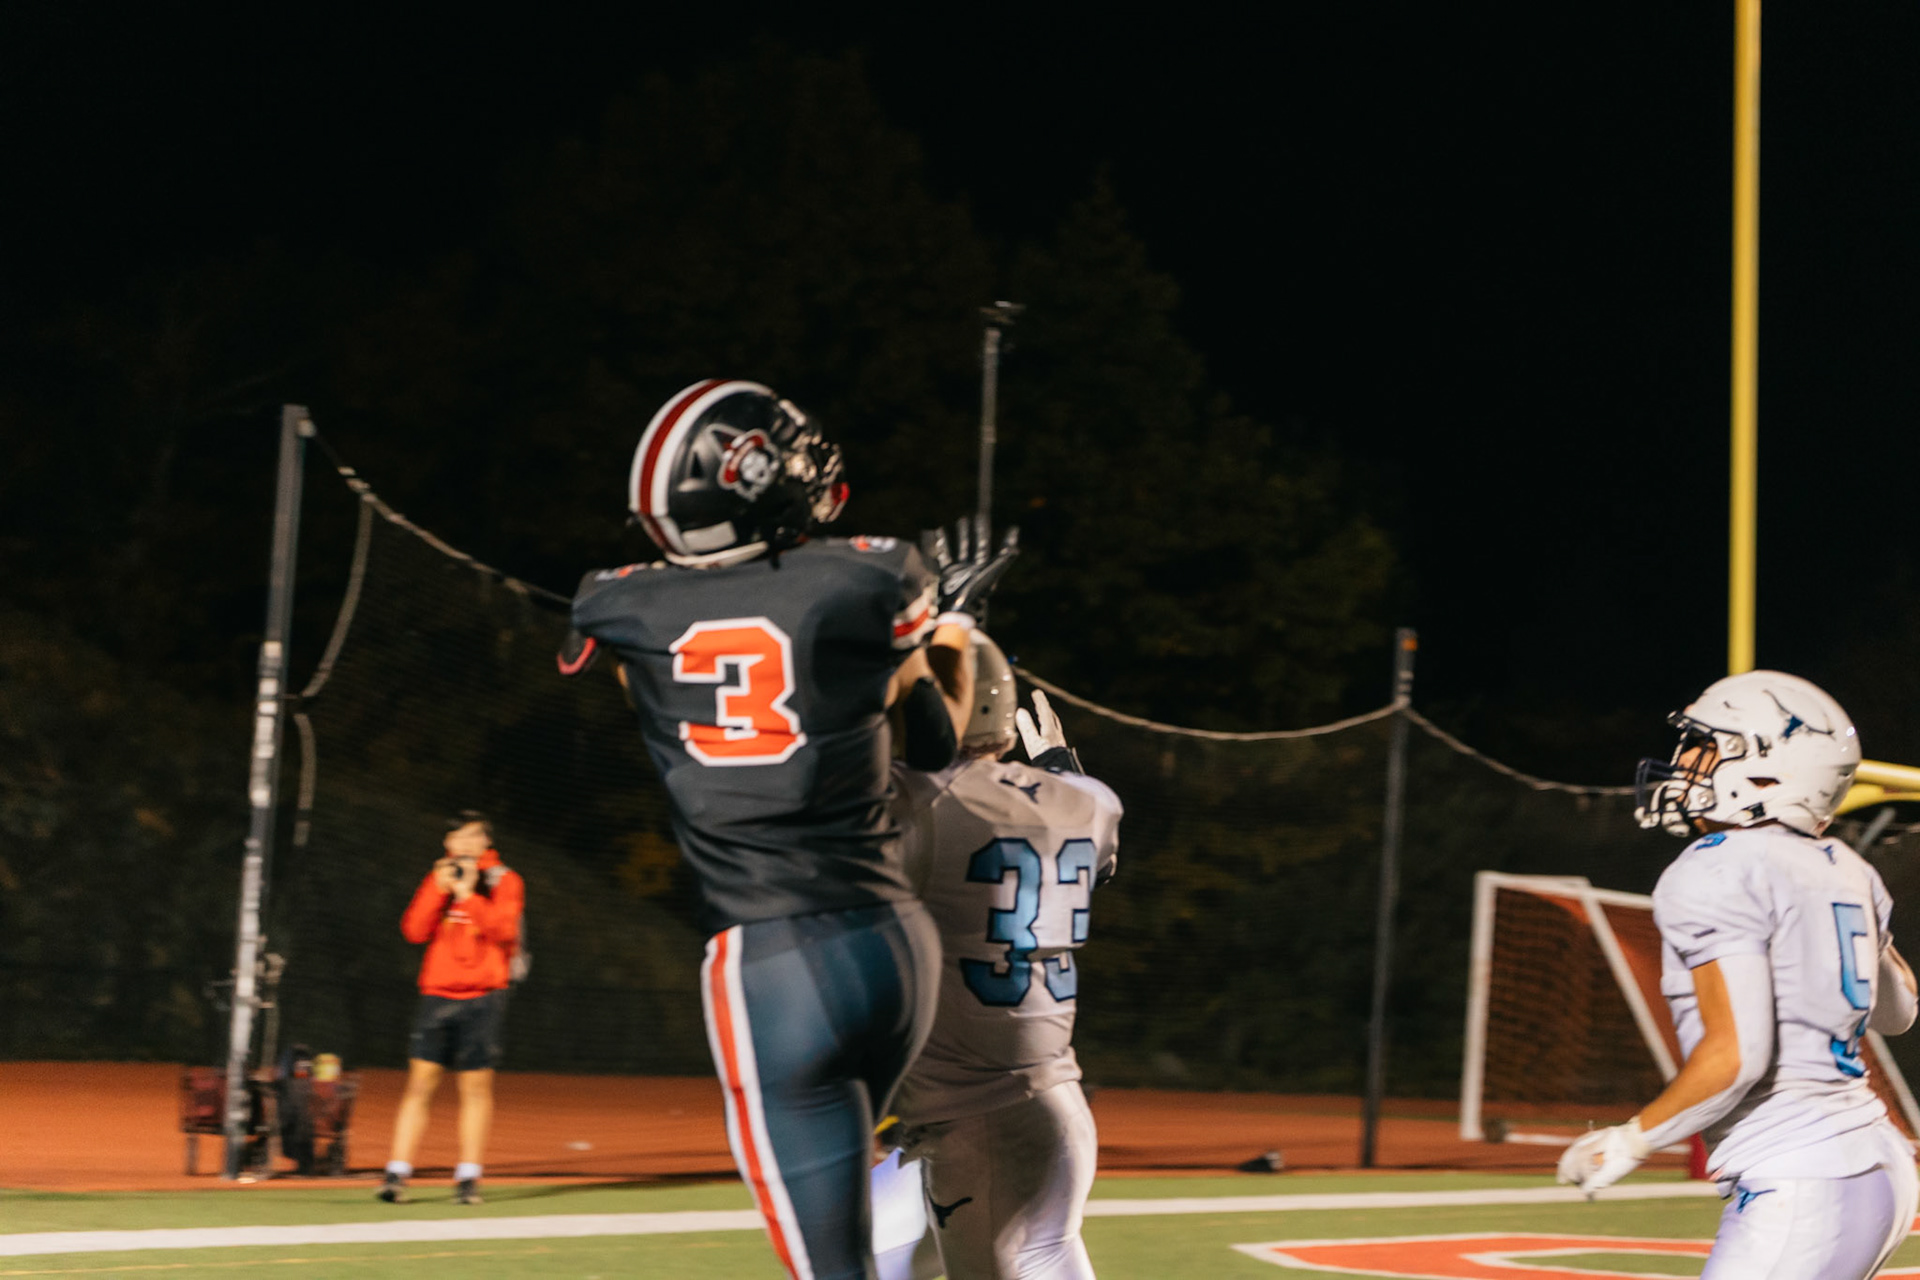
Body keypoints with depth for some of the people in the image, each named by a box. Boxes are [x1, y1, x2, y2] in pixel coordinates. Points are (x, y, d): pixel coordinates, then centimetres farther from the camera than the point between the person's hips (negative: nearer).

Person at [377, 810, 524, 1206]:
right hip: (437, 995, 2)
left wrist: (468, 894, -17)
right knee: (420, 1084, -4)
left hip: (483, 997, -2)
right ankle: (397, 1174, -4)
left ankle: (468, 1178, 7)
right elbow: (414, 930, 1)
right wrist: (439, 888, -9)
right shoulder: (438, 879, 13)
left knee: (476, 1087, 1)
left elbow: (503, 929, -11)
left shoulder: (505, 881, 5)